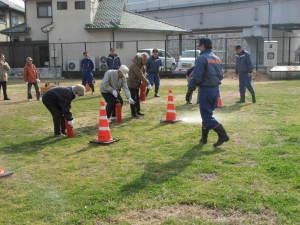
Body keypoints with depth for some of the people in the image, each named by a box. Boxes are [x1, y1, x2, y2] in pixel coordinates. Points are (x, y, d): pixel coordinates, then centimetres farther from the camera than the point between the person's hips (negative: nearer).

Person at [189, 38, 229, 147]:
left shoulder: (202, 58, -14)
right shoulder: (217, 58, 12)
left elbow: (196, 76, -18)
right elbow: (221, 75, 15)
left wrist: (191, 87, -4)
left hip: (205, 89, -8)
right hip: (216, 89, 8)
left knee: (207, 116, -4)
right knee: (207, 113, 17)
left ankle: (222, 135, -14)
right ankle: (204, 138, 23)